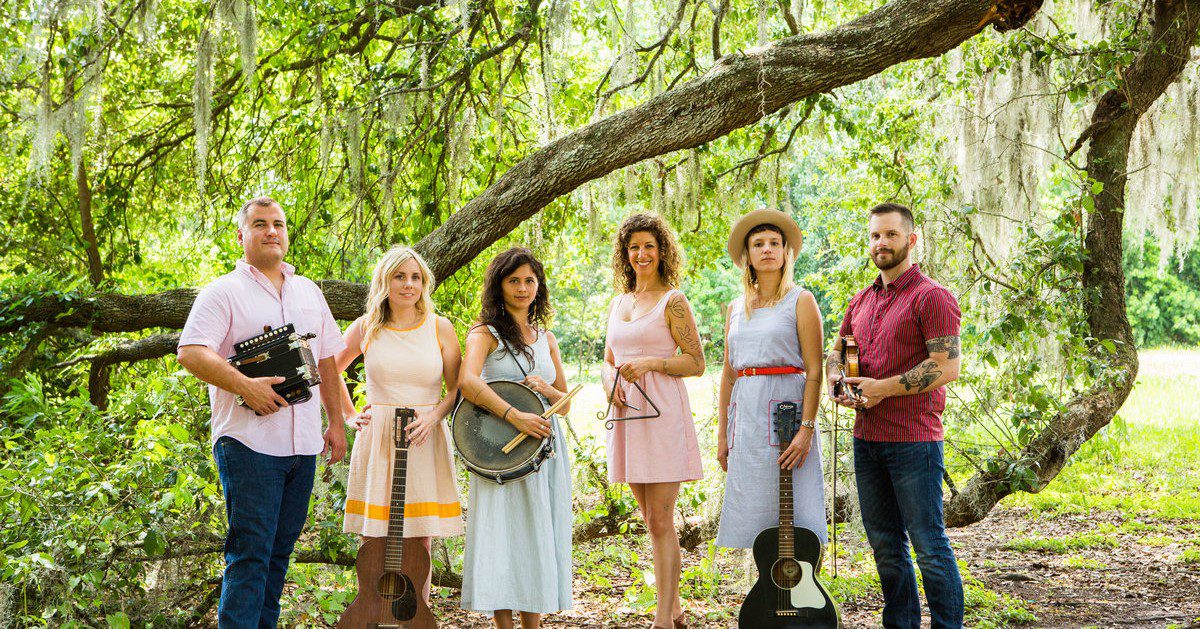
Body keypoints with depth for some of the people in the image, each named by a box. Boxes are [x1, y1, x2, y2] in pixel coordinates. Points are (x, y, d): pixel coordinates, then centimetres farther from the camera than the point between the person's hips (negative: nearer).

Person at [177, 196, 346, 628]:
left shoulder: (308, 292, 18)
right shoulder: (224, 292, -2)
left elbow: (326, 359, 22)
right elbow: (190, 353, -14)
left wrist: (336, 422, 17)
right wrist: (245, 386, -23)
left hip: (303, 446, 6)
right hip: (249, 443, -6)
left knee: (279, 551, 10)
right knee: (249, 553, -9)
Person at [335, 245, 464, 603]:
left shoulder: (440, 327, 6)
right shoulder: (366, 328, 5)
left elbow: (457, 389, 5)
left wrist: (433, 417, -12)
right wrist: (349, 416, 8)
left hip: (425, 444, 0)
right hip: (377, 443, 0)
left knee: (420, 546, 2)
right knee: (374, 546, 1)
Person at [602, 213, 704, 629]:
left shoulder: (672, 301, -3)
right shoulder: (618, 303, 16)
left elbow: (696, 363, -5)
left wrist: (651, 363, -18)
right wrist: (611, 381, 2)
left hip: (661, 414, -7)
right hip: (627, 415, 7)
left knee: (660, 522, -8)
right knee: (652, 521, 11)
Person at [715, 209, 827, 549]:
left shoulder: (800, 300, 0)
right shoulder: (737, 307, 16)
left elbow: (814, 371, -6)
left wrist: (807, 428, -16)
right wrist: (722, 435, 11)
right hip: (745, 415, 5)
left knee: (791, 510, -6)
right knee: (753, 516, 4)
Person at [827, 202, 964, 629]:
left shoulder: (931, 297, -8)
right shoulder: (861, 302, 15)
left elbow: (947, 367, -16)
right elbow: (836, 352, 25)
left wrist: (883, 388, -16)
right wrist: (836, 380, 2)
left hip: (913, 441, -7)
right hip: (866, 438, 7)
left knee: (928, 544, -4)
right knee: (885, 544, 13)